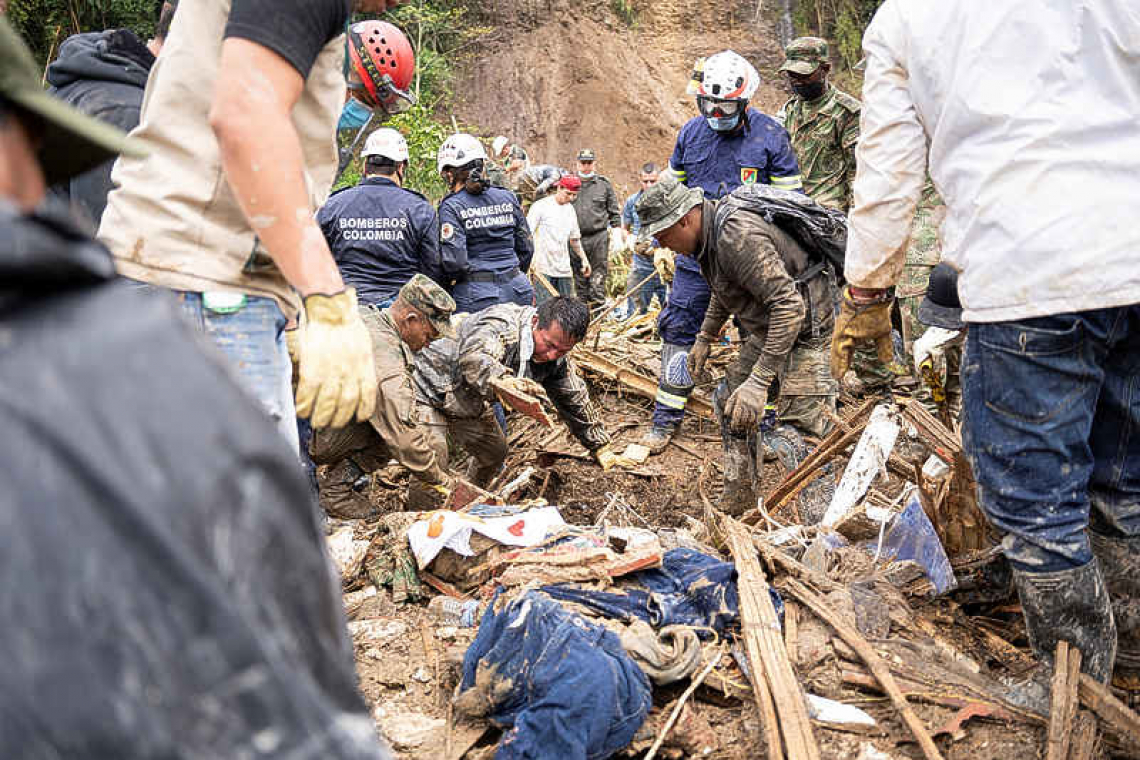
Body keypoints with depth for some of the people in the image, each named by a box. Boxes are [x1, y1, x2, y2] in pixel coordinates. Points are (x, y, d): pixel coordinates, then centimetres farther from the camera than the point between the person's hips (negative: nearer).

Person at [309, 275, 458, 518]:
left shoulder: (363, 314, 6)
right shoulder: (385, 357, -23)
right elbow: (405, 437, -22)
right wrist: (441, 482, -9)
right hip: (310, 438, -9)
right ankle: (339, 491, -4)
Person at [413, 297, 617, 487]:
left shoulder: (556, 358, -9)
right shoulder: (500, 326, -34)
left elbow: (575, 400, 3)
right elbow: (473, 358, -54)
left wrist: (600, 446, 5)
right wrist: (502, 380, -75)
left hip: (469, 405, 8)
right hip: (431, 391, -8)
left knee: (495, 451, 15)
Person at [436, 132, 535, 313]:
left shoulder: (451, 206, -7)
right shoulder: (508, 198, 7)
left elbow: (454, 261, -16)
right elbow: (526, 248, 12)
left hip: (476, 295, -5)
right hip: (518, 290, 5)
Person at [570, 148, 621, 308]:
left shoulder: (604, 184, 7)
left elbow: (614, 211, 11)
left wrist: (616, 228, 3)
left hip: (599, 236, -1)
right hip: (576, 238, 1)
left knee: (598, 275, -3)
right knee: (579, 277, 7)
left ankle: (598, 306, 1)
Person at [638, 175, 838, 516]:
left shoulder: (739, 235, -31)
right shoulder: (711, 230, 1)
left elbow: (789, 305, -35)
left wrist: (759, 381, -36)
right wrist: (705, 338, 22)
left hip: (807, 326, -10)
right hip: (769, 327, 10)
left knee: (801, 422, -16)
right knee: (732, 403, 15)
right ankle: (738, 502, 28)